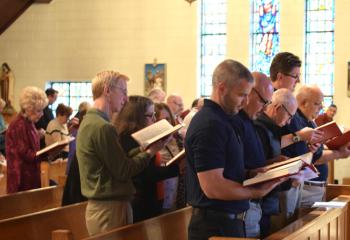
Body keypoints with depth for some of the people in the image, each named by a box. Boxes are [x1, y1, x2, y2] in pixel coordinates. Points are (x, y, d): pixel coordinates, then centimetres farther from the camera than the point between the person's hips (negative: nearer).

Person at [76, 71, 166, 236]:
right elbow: (124, 171, -16)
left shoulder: (88, 122, 13)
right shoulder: (103, 127, -19)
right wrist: (150, 152, -5)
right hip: (111, 209, -10)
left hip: (97, 207, 10)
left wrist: (142, 148, 9)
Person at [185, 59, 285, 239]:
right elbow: (213, 187, -25)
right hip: (216, 225, -10)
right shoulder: (209, 125, -20)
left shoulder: (219, 119, 11)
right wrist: (257, 192, -16)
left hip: (226, 220, 10)